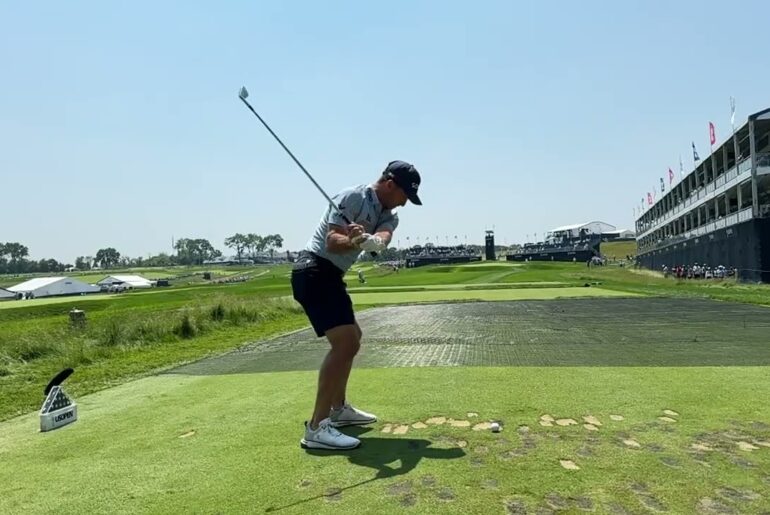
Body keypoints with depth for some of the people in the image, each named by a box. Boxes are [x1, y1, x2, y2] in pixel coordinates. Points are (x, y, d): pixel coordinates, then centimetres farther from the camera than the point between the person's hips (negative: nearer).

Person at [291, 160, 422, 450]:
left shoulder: (388, 216, 11)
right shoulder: (353, 197, -12)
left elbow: (384, 238, -13)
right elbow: (332, 241, -22)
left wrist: (372, 242, -37)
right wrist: (353, 241, -43)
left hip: (330, 276, 10)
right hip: (315, 271, -10)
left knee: (351, 338, 21)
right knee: (345, 342, -20)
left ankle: (338, 408, 35)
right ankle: (317, 428, -17)